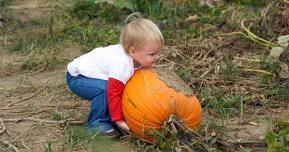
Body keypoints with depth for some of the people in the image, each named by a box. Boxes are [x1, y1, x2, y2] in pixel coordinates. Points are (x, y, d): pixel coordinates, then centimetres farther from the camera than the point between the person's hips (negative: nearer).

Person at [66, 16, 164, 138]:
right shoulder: (122, 65, -35)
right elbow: (114, 93, -30)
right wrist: (118, 120, -23)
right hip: (76, 77, -9)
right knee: (105, 89, -30)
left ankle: (106, 117, 12)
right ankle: (96, 123, -13)